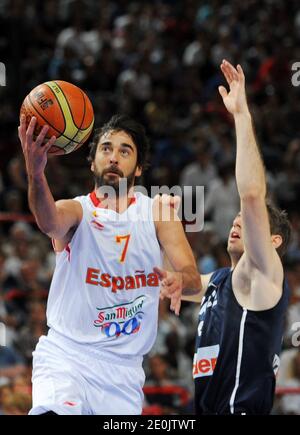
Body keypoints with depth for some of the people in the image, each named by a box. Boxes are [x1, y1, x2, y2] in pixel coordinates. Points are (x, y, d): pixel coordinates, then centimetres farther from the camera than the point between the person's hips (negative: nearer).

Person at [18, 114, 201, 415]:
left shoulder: (158, 212, 5)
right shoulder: (76, 210, -3)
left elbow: (193, 278, -3)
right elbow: (50, 222, -28)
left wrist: (180, 280, -28)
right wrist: (35, 173, -49)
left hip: (124, 368, 3)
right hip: (65, 354, -3)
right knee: (53, 412, -28)